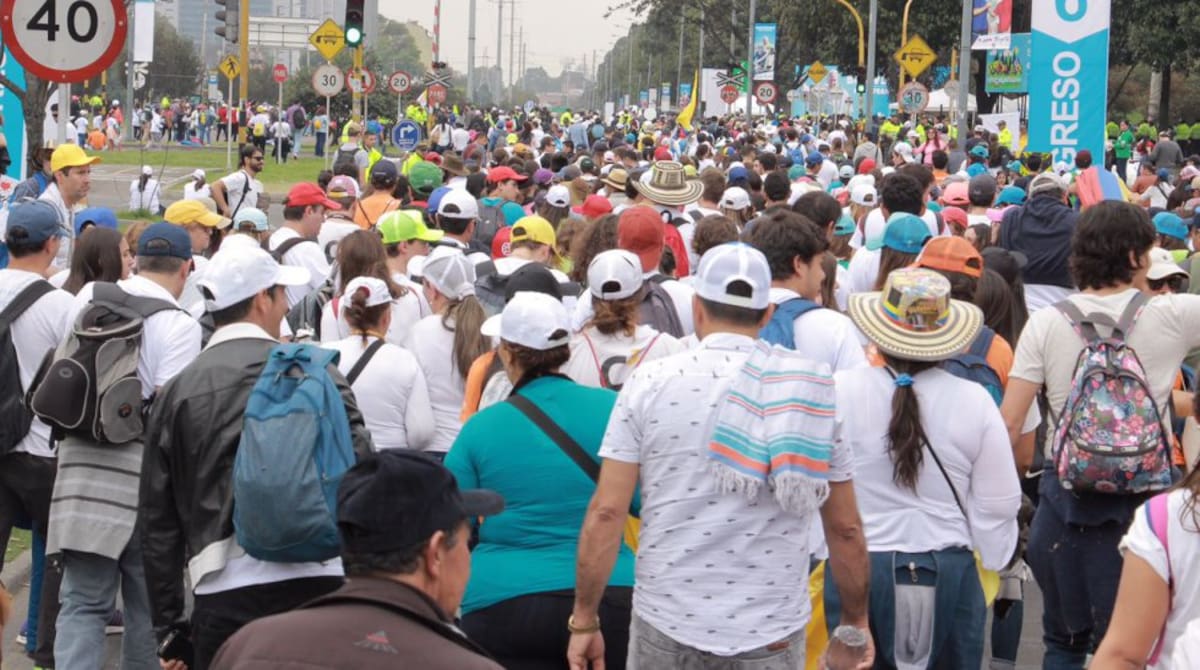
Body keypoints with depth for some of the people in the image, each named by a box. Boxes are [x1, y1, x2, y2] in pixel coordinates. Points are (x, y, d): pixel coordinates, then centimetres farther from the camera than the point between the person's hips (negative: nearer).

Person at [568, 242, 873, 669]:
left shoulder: (651, 382, -5)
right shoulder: (814, 388, -2)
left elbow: (606, 513, -8)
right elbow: (845, 527, 1)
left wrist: (583, 621, 1)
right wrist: (856, 622, 13)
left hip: (666, 629, 0)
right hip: (774, 635, 0)